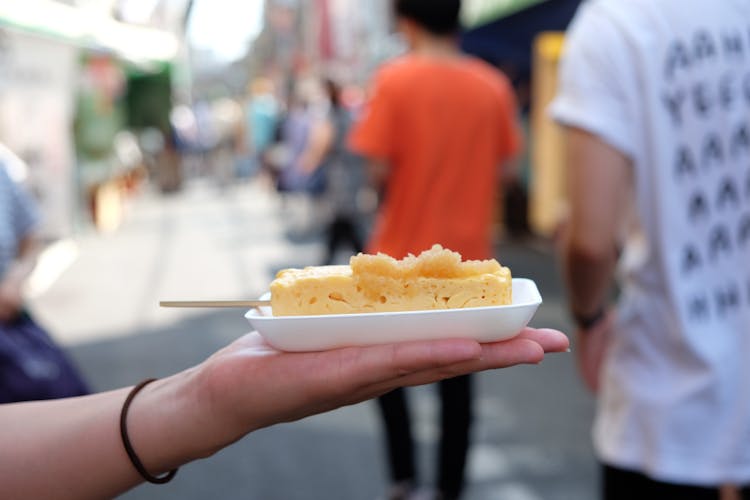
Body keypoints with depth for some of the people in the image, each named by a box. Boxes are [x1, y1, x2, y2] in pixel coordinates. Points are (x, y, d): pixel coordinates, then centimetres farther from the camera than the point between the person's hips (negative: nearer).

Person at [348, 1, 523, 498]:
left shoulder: (395, 79, -11)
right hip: (468, 253, 3)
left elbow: (380, 169, -14)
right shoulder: (494, 84, -1)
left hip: (402, 251, -3)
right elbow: (503, 169, 2)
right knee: (457, 374, 12)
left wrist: (397, 184, 6)